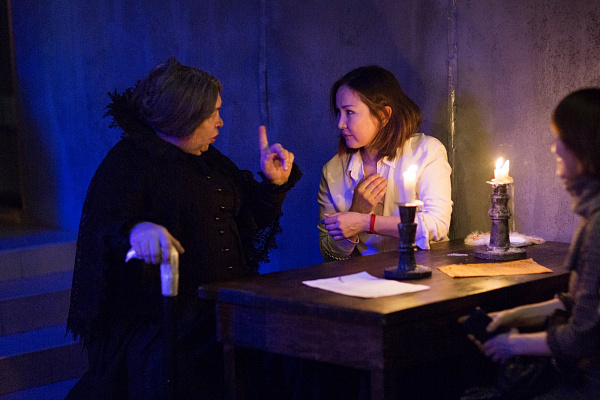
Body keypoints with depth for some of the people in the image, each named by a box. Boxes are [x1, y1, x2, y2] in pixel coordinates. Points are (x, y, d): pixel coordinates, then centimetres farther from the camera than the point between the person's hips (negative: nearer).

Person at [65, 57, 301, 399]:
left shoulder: (210, 160, 21)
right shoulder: (129, 161, -2)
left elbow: (252, 218, 29)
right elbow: (106, 223, -18)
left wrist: (274, 183, 11)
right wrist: (135, 229, -40)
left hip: (226, 312, 7)